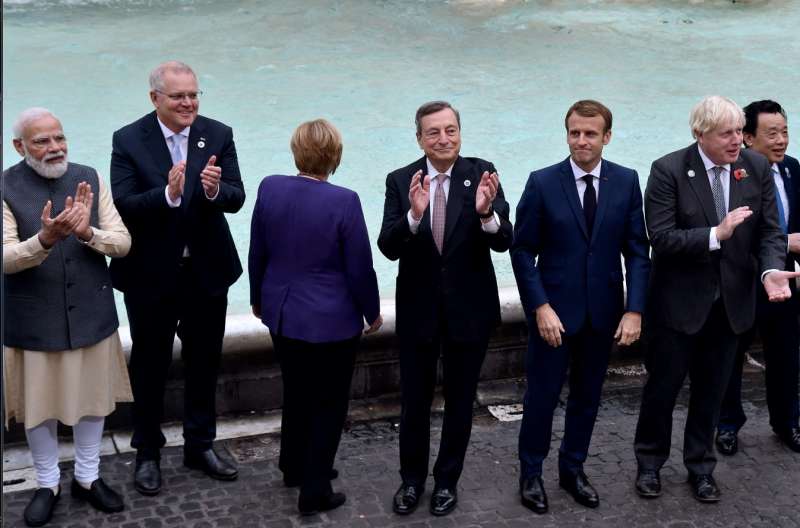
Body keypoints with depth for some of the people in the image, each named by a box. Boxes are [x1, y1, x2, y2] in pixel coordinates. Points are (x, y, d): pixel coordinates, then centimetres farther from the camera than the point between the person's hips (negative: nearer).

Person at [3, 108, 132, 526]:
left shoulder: (89, 179, -2)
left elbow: (123, 242, -4)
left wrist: (87, 232, -24)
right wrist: (44, 239, -36)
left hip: (90, 312, 3)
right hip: (34, 318, -2)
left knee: (92, 398, 14)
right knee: (39, 404, 11)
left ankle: (87, 477, 33)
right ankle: (47, 485, 31)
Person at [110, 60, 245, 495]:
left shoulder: (218, 135, -4)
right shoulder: (128, 140, -10)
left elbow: (236, 199, -11)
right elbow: (122, 206, -18)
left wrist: (215, 190, -33)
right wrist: (168, 194, -35)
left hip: (207, 271, 3)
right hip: (151, 275, -2)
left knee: (204, 361, 16)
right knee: (149, 364, 12)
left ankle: (200, 445, 34)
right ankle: (147, 452, 29)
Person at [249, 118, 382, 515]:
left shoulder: (269, 188, -7)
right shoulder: (344, 201, -21)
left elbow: (257, 254, 3)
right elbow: (359, 268, -15)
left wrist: (258, 299, 18)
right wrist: (373, 312, 2)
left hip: (282, 314, 6)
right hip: (330, 321, -5)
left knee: (296, 392, 24)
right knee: (328, 404, 10)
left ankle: (294, 467, 42)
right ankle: (314, 492, 17)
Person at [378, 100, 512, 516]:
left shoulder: (482, 173, -10)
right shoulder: (400, 181, -7)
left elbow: (504, 242, -17)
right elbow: (389, 248, -17)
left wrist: (486, 212, -39)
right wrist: (413, 214, -35)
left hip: (469, 309, 0)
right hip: (417, 310, 1)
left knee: (460, 401, 15)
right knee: (414, 401, 14)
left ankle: (447, 480, 34)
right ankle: (411, 479, 35)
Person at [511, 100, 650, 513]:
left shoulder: (626, 181, -1)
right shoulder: (542, 182, -7)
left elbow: (637, 250, 0)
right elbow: (523, 250, -6)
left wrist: (634, 309, -8)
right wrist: (541, 307, -14)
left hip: (603, 311, 3)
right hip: (555, 309, -2)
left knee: (587, 395, 14)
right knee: (542, 395, 5)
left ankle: (572, 469, 31)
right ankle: (531, 473, 23)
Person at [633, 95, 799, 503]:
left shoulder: (757, 167, -3)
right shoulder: (669, 170, -15)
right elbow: (661, 238, -20)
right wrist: (716, 235, -31)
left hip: (731, 300, 4)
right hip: (680, 300, -3)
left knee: (712, 389, 15)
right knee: (663, 385, 10)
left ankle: (701, 467, 31)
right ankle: (650, 462, 30)